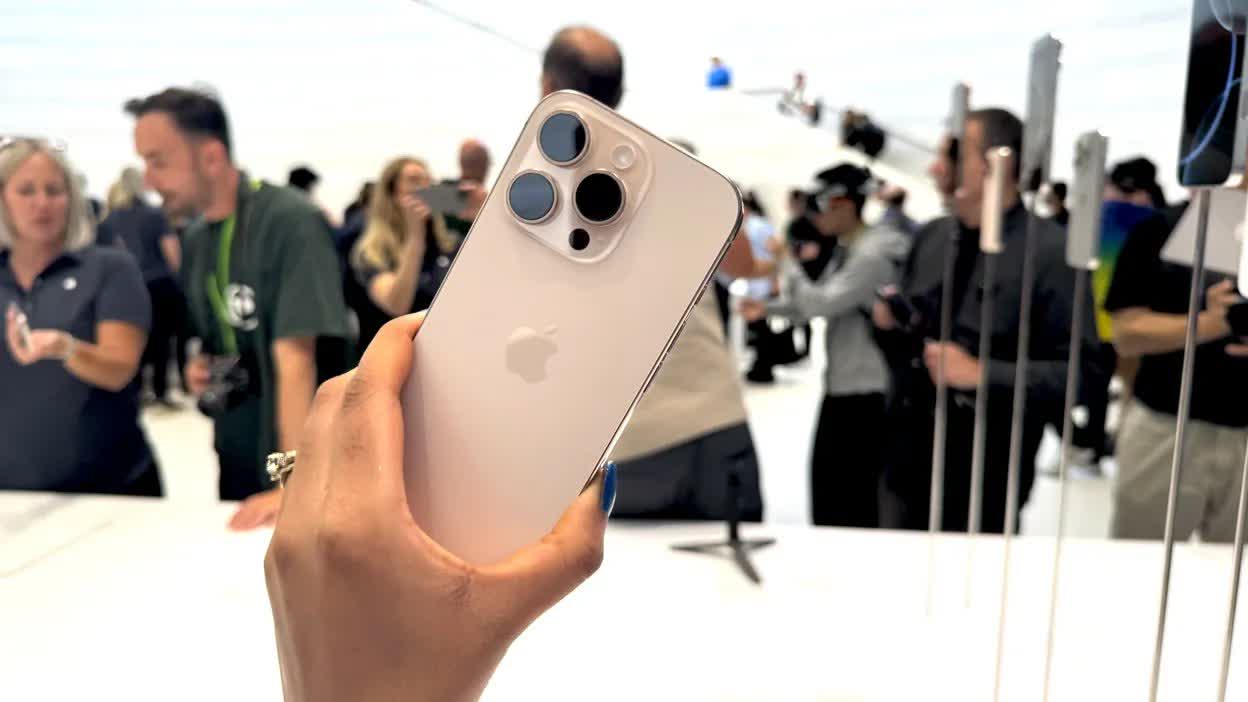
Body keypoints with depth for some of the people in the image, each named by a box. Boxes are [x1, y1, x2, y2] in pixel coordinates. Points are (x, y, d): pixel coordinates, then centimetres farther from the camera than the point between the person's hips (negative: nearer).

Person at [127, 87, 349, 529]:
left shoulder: (291, 222, -19)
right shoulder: (195, 240, 4)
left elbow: (295, 358, -26)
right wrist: (202, 370, -4)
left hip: (310, 466, -7)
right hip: (239, 461, 7)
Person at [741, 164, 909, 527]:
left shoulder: (874, 253, -19)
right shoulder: (847, 250, 12)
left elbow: (822, 303, -24)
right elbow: (816, 302, 19)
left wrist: (787, 263, -11)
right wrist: (768, 308, 5)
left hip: (866, 393, -10)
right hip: (839, 387, 10)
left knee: (855, 498, -2)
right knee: (826, 485, 18)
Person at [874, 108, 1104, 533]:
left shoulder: (1050, 251, -10)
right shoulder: (930, 237, 7)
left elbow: (1079, 369, -13)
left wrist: (982, 375, -19)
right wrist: (889, 323, -5)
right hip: (908, 457, 5)